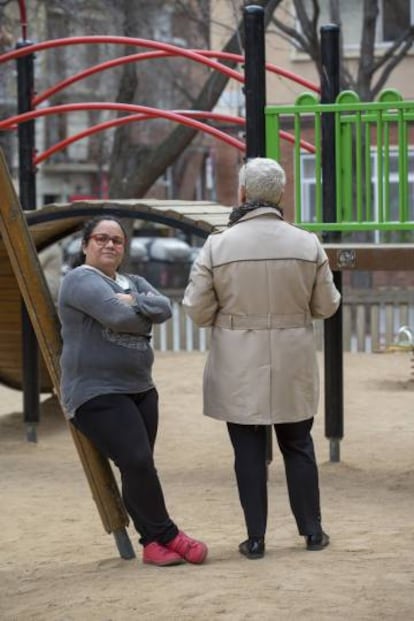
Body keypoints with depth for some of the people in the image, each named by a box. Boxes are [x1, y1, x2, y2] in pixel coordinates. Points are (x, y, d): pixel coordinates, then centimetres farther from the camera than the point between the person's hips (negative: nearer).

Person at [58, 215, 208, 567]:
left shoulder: (133, 283, 19)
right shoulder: (81, 280, -6)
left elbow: (165, 308, 0)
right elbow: (117, 316, -21)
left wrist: (133, 303, -15)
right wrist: (144, 313, -2)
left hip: (140, 389, 8)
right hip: (97, 394, -8)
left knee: (138, 468, 3)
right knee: (137, 462, -16)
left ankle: (152, 541, 9)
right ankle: (167, 535, -7)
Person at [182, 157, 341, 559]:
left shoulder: (217, 245, -10)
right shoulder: (308, 244, -5)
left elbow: (197, 310, -7)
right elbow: (326, 305, 3)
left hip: (239, 372, -2)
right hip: (292, 369, 2)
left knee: (249, 452, 6)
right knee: (297, 447, 14)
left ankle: (255, 538, 8)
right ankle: (312, 531, 19)